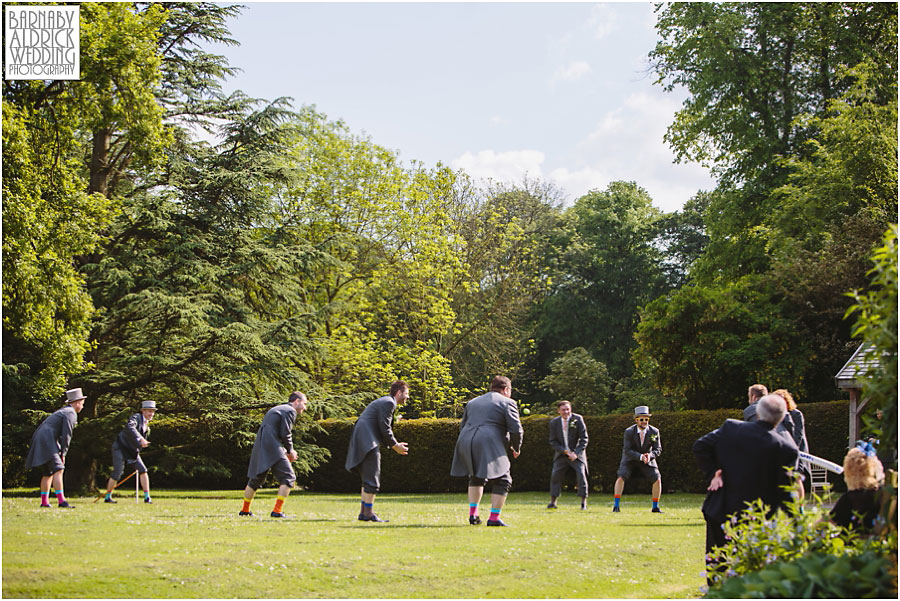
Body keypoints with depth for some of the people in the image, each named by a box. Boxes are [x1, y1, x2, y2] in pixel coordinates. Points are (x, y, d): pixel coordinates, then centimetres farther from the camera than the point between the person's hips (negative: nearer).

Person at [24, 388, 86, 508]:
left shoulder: (62, 411, 25)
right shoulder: (71, 413, -6)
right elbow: (66, 435, -13)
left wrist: (61, 453, 17)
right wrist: (63, 454, -6)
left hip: (40, 442, 11)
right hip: (47, 441, -11)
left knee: (48, 473, 17)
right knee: (58, 470, -17)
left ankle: (44, 501, 21)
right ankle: (61, 501, -26)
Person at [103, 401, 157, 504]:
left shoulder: (147, 425, 10)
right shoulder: (136, 417, -17)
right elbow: (129, 427, -39)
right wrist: (140, 439, -48)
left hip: (132, 450, 8)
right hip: (120, 448, -8)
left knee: (143, 470, -6)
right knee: (117, 473, -9)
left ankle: (147, 497, -4)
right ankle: (108, 497, 8)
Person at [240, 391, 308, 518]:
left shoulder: (276, 409, 26)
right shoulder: (290, 411, -3)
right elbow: (285, 434, -11)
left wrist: (285, 452, 19)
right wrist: (290, 452, 4)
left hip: (259, 447, 9)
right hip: (272, 447, -9)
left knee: (256, 479, 21)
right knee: (288, 478, -7)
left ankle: (245, 510, 31)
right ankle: (277, 511, -15)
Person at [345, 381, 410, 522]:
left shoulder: (385, 402, 24)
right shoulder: (388, 403, -8)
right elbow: (384, 428, -14)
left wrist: (394, 444, 16)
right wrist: (395, 445, -4)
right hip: (367, 442, -11)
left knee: (368, 480, 14)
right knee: (372, 480, -9)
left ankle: (363, 512, 15)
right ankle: (368, 513, -9)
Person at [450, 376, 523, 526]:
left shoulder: (472, 402, 26)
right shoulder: (507, 403, 5)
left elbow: (462, 426, 28)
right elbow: (516, 429, -1)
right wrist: (516, 448, 15)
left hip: (465, 444, 7)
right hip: (489, 446, -7)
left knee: (476, 478, 26)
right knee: (502, 481, 2)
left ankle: (473, 514, 18)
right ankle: (494, 518, -4)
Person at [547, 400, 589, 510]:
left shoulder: (578, 419, -8)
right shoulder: (554, 422, -2)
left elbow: (584, 438, -8)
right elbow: (553, 441, 0)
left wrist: (576, 453, -17)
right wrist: (565, 451, -15)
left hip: (576, 453, -2)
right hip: (561, 454, 2)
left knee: (581, 474, -11)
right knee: (555, 475, -2)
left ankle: (584, 503, -4)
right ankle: (553, 502, 8)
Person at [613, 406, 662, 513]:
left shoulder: (654, 432, -14)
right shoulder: (629, 432, -19)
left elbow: (658, 450, -11)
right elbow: (626, 450, -21)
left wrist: (650, 455, -34)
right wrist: (640, 456, -37)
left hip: (648, 460, 2)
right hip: (630, 459, -2)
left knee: (657, 480, -11)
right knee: (621, 477, -22)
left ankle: (655, 507, 6)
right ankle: (616, 506, -14)